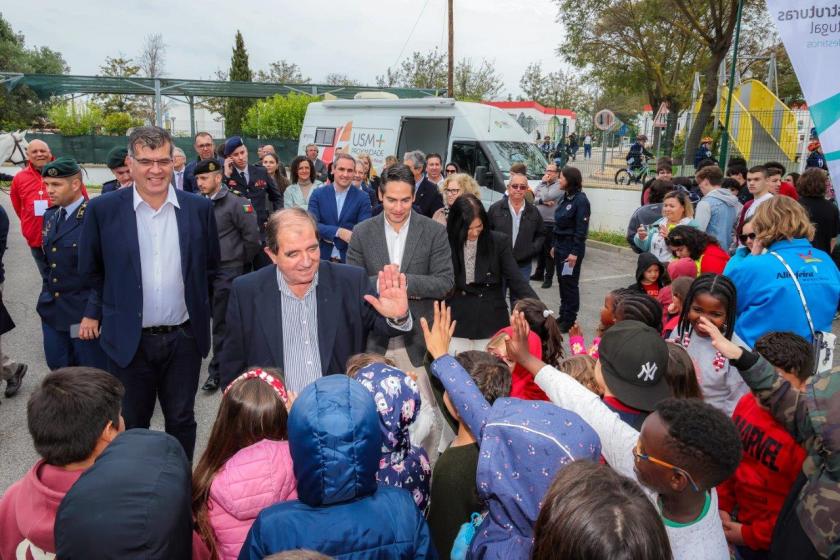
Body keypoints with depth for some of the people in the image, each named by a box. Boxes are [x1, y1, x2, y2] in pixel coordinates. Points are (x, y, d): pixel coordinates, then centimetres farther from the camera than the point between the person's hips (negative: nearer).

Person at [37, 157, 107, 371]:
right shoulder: (49, 215, 9)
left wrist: (93, 314, -20)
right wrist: (47, 294, 14)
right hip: (52, 311, 7)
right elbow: (49, 261, 18)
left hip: (84, 313, -7)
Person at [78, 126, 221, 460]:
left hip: (184, 338, 1)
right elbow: (90, 271, 4)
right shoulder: (102, 210, -6)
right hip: (129, 340, -1)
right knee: (131, 426, 15)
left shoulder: (199, 208, -3)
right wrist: (113, 310, 6)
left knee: (181, 420, 16)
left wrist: (198, 309, 6)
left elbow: (210, 267, 8)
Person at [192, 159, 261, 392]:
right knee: (217, 319, 11)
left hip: (227, 270, -5)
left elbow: (252, 235, -7)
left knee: (222, 322, 1)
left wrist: (243, 261, 1)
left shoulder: (235, 203, -9)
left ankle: (217, 371, 12)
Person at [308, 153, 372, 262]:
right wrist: (338, 232, -24)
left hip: (350, 259, -1)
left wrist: (328, 235, -14)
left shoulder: (362, 198, -3)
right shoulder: (318, 194, 0)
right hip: (322, 257, 1)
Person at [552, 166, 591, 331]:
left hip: (572, 247, -8)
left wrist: (575, 252, -19)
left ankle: (569, 320, 10)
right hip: (560, 245, 8)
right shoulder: (563, 198, 10)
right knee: (561, 281, 14)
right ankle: (563, 315, 26)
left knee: (570, 283, 0)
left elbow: (581, 229, -17)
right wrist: (554, 245, 15)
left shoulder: (581, 200, -15)